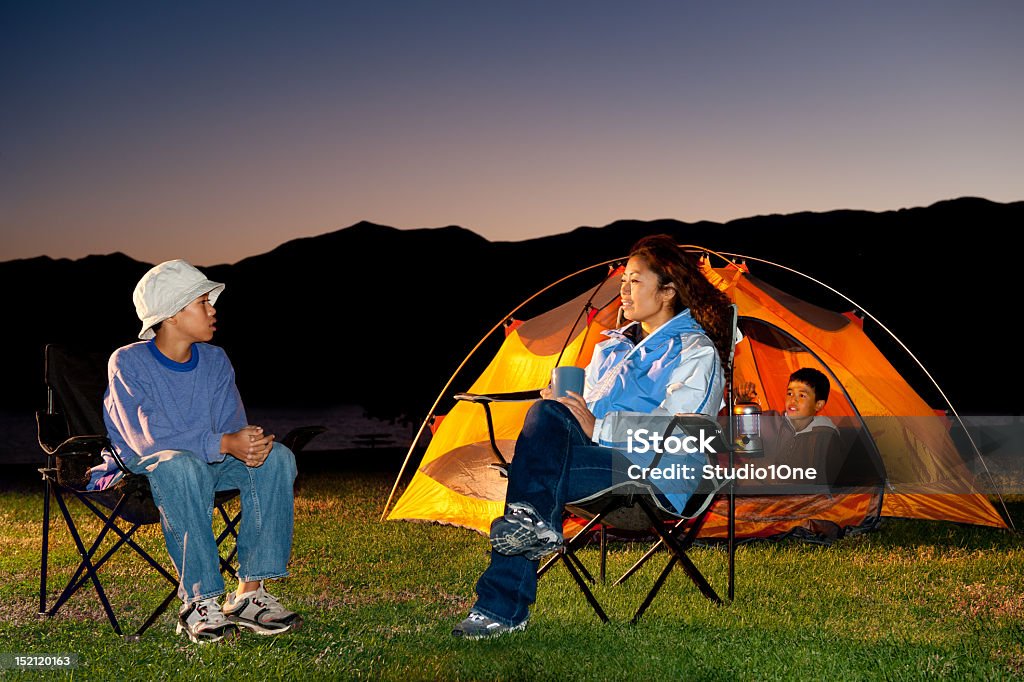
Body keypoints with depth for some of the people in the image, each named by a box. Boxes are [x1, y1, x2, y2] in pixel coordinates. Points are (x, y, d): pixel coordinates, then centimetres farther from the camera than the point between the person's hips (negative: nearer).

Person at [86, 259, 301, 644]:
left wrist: (253, 443, -30)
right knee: (181, 465, -40)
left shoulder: (215, 360, 3)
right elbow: (149, 438, -25)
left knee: (276, 458, -19)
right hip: (137, 468, -6)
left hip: (207, 464, 6)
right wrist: (224, 444, -35)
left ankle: (250, 593, -22)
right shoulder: (128, 362, -14)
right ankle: (199, 602, -36)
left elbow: (232, 426, -4)